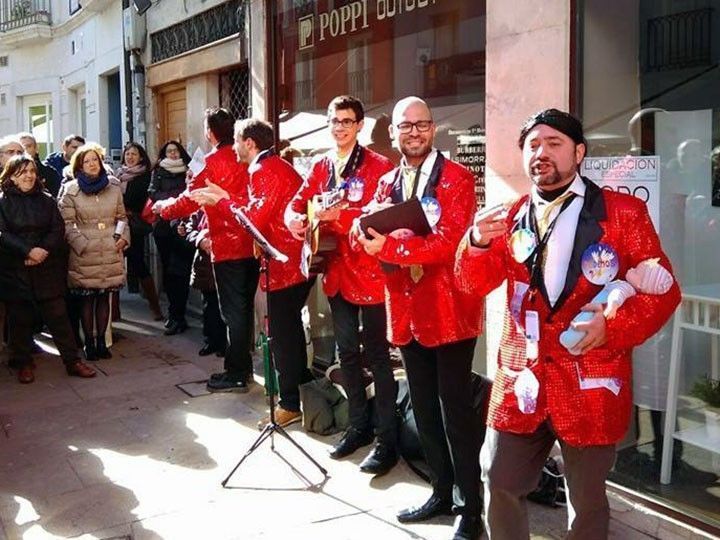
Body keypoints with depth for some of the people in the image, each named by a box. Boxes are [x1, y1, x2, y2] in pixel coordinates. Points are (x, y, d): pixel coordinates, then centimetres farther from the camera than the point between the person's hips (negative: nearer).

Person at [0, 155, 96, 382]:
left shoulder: (46, 200, 9)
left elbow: (58, 229, 2)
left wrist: (44, 250, -14)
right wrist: (29, 251, -19)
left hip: (47, 269, 2)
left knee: (58, 316, 2)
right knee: (20, 319, 7)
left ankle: (73, 361, 8)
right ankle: (23, 363, 21)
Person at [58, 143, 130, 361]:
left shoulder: (113, 186, 7)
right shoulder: (71, 190, -2)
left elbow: (121, 216, 14)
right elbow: (67, 223, -3)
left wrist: (123, 236, -2)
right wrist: (82, 244, -12)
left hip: (111, 252, 3)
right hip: (84, 254, -3)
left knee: (104, 297, 10)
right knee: (87, 299, 4)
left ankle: (101, 341, 20)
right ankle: (89, 343, 14)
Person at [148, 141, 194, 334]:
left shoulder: (189, 170, 10)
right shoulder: (158, 171, 16)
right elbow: (153, 192, 3)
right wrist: (170, 200, -13)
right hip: (163, 224, 3)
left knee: (179, 269, -10)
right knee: (168, 268, 4)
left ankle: (176, 316, -8)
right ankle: (177, 314, 13)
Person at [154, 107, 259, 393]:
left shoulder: (214, 162, -12)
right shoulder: (244, 158, 8)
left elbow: (190, 200, -10)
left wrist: (162, 207, 9)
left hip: (228, 247, -7)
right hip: (250, 244, 7)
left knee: (233, 311, -1)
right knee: (244, 307, 15)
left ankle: (236, 375, 6)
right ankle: (243, 367, 25)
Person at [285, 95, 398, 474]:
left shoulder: (379, 166, -8)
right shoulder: (321, 167, 12)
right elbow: (297, 203, 8)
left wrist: (340, 214, -29)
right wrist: (296, 220, -14)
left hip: (371, 272, -6)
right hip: (337, 272, 7)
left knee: (377, 355, 0)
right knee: (347, 352, 16)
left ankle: (387, 440, 10)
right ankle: (359, 425, 32)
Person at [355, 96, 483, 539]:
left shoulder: (457, 178, -9)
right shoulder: (387, 183, 12)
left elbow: (447, 243, -20)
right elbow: (370, 236, 4)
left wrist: (389, 246, -25)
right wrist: (367, 229, -18)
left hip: (449, 309, -6)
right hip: (407, 310, 7)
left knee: (455, 411, 1)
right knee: (424, 410, 16)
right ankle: (442, 492, 33)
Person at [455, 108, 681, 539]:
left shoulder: (623, 212, -2)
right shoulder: (513, 217, 9)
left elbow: (662, 290, -3)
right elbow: (476, 284, 4)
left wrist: (614, 326, -19)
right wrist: (478, 243, -17)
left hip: (590, 384, -3)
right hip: (522, 379, 3)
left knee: (587, 500, 13)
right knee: (500, 483, 11)